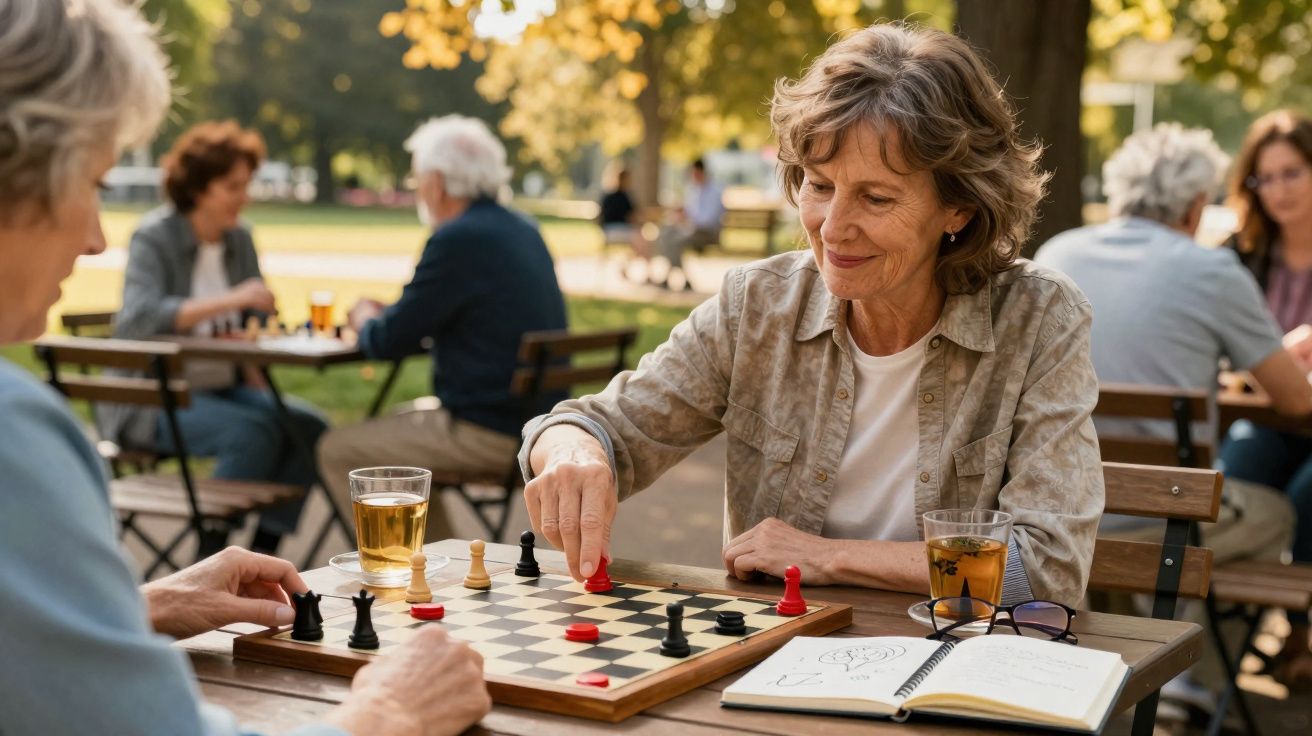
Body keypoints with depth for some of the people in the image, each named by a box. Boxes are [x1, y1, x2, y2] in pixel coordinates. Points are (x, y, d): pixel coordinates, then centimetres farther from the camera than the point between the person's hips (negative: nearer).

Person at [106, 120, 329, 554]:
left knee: (309, 426, -18)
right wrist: (229, 301, -35)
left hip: (223, 388, 6)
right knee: (255, 432, -30)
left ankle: (263, 551, -11)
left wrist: (259, 382, -4)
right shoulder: (153, 238, -10)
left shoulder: (239, 239, 8)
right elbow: (139, 318, -27)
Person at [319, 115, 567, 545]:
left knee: (338, 452, 2)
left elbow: (388, 344, -13)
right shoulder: (523, 231, 10)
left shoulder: (458, 240, -18)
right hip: (537, 423, 9)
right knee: (401, 420, 29)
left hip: (490, 435, -9)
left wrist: (365, 320, 9)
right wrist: (385, 317, 16)